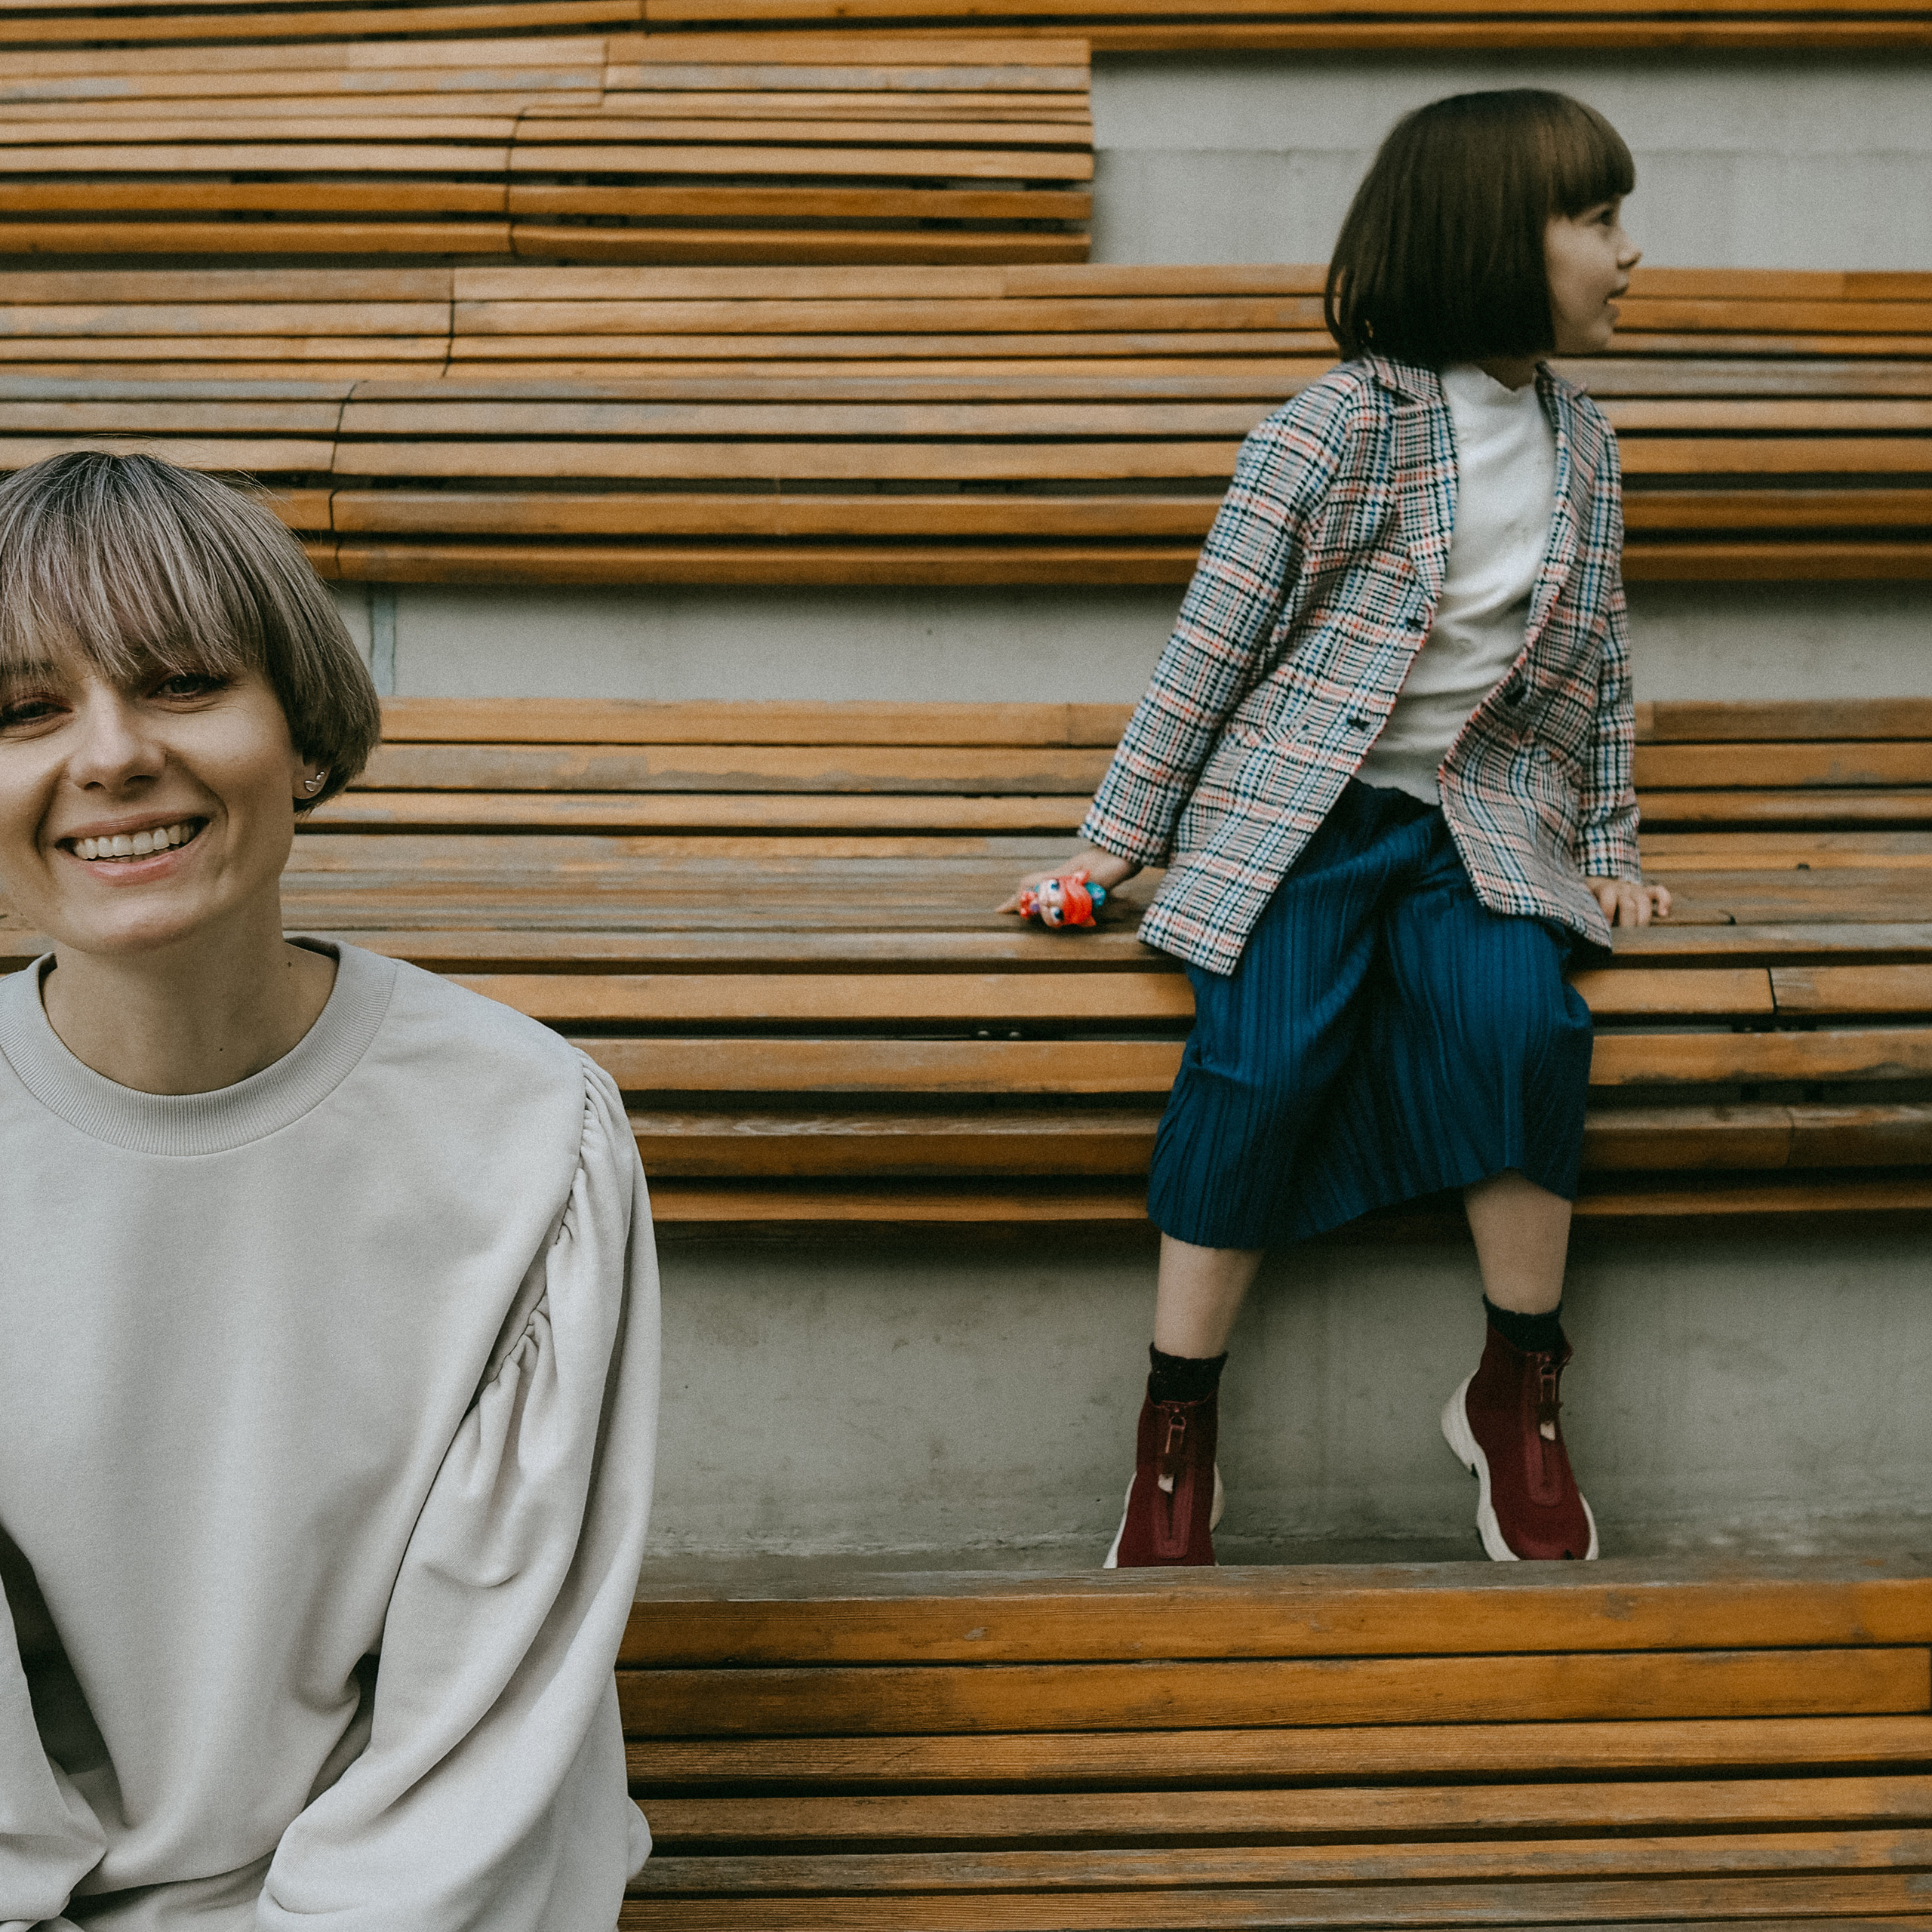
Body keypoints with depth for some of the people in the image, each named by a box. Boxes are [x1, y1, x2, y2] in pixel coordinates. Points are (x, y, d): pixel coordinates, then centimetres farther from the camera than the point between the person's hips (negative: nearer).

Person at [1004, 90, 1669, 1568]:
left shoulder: (1583, 443, 11)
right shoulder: (1331, 432, -7)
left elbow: (1601, 663, 20)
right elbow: (1214, 645, -3)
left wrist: (1611, 849, 14)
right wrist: (1121, 837, -3)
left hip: (1483, 818, 4)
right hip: (1300, 809, -3)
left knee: (1523, 1022, -26)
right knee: (1264, 1057, -26)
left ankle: (1519, 1391, -8)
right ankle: (1176, 1430, -10)